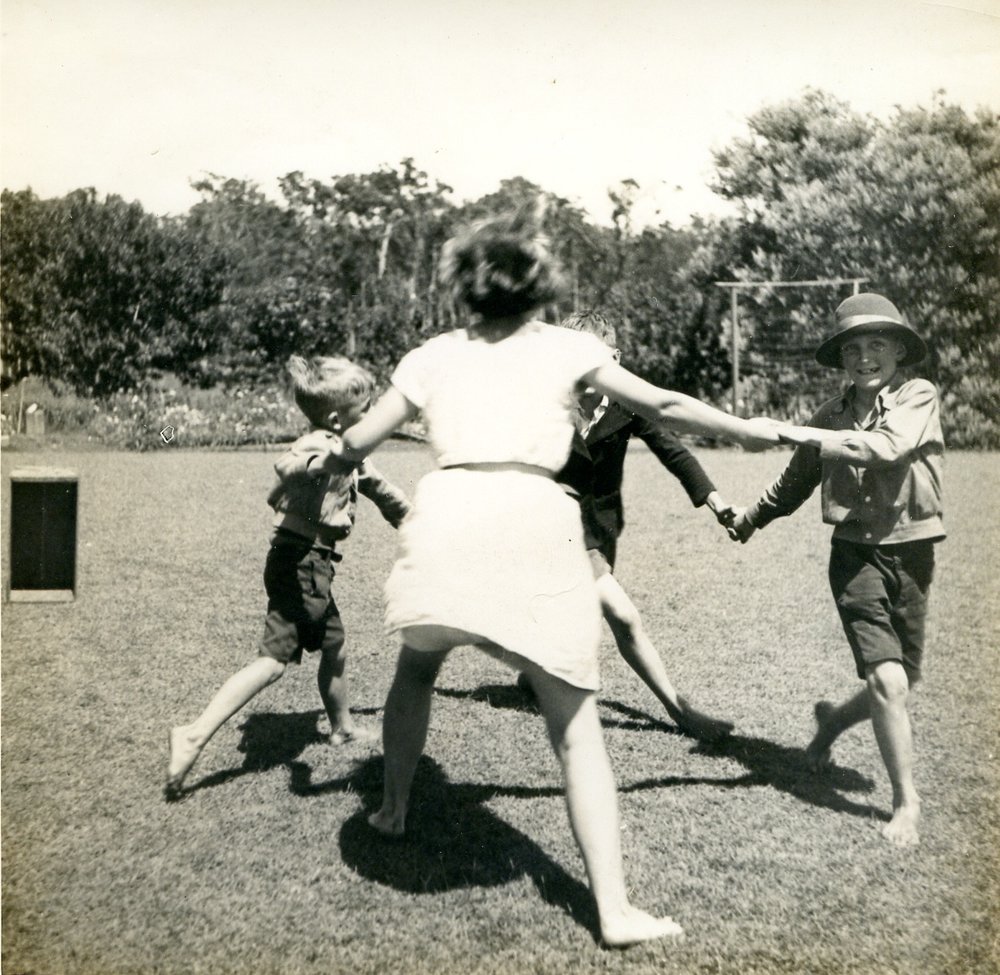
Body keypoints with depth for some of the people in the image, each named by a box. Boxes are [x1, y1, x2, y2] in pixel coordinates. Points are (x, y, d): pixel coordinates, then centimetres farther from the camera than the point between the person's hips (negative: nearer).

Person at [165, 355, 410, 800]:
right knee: (275, 658, -13)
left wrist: (413, 519, 42)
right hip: (299, 561, -10)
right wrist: (315, 461, -62)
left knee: (334, 647, 23)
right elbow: (287, 466, -40)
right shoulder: (319, 447, -17)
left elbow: (376, 485, 31)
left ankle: (342, 726, 43)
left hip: (314, 566, 10)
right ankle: (195, 735, -15)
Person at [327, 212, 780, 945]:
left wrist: (338, 450, 42)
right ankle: (615, 908, 6)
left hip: (446, 518, 2)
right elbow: (664, 406, 17)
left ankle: (393, 811, 46)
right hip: (533, 522, -1)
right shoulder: (564, 347, 14)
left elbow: (357, 444, 18)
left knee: (416, 669, 30)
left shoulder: (433, 356, 17)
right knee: (576, 726, 7)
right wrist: (748, 431, 31)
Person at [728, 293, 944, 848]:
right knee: (887, 679, -13)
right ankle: (906, 801, 2)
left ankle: (833, 719, 42)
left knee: (900, 684, 11)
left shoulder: (918, 397, -3)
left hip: (911, 553, 0)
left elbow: (887, 447, -24)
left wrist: (812, 437, -26)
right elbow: (796, 482, 20)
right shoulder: (833, 416, 4)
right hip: (856, 553, 0)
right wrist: (751, 518, 30)